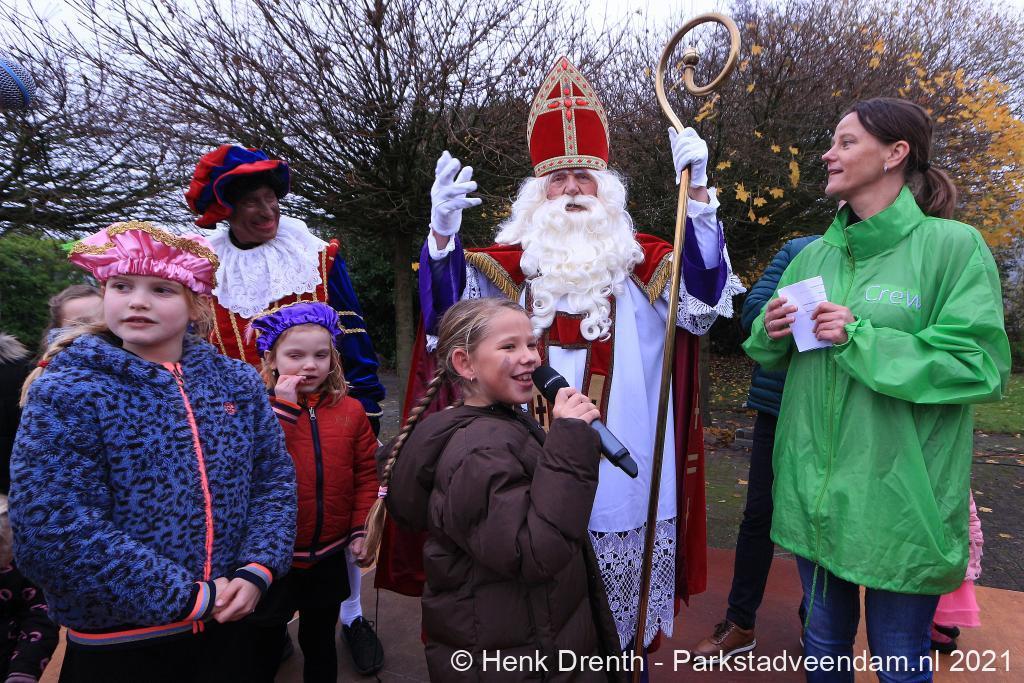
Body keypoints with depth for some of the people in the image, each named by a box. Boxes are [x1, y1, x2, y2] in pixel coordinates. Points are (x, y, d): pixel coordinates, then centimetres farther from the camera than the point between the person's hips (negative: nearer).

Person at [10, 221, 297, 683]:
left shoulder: (238, 383, 0)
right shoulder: (64, 395, -11)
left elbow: (274, 478, 3)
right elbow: (53, 532, -19)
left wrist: (256, 570, -13)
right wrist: (189, 597, -18)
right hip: (113, 643, -3)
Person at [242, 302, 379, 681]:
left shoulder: (350, 410, -4)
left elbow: (365, 473, 2)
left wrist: (361, 527, -2)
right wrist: (283, 407, -26)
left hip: (328, 556, 3)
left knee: (320, 642, 23)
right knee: (264, 647, 18)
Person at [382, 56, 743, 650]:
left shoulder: (639, 258, 5)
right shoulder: (514, 261, 5)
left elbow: (700, 293, -12)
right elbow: (452, 299, -11)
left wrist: (698, 192, -22)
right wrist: (443, 228, -31)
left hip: (621, 463, 0)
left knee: (620, 598, 13)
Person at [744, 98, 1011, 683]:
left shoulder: (952, 246, -9)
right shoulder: (814, 255, 6)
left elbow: (984, 368, -14)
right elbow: (769, 355, 13)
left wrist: (862, 339, -20)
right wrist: (772, 332, -9)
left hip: (900, 499, -4)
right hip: (813, 491, 5)